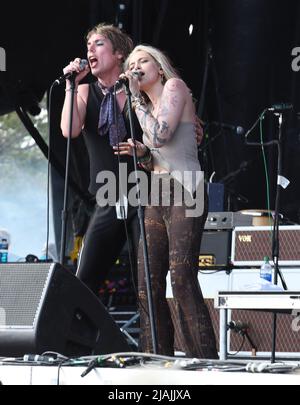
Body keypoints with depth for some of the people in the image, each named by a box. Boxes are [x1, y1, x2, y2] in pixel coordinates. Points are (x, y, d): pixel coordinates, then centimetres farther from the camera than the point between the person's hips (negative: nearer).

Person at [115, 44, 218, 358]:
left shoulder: (174, 86, 0)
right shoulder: (149, 107, 22)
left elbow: (160, 137, -14)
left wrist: (136, 98, -4)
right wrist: (141, 154, 5)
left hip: (184, 194, -8)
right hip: (157, 198, 8)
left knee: (182, 279, -18)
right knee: (148, 286, 0)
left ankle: (205, 363, -19)